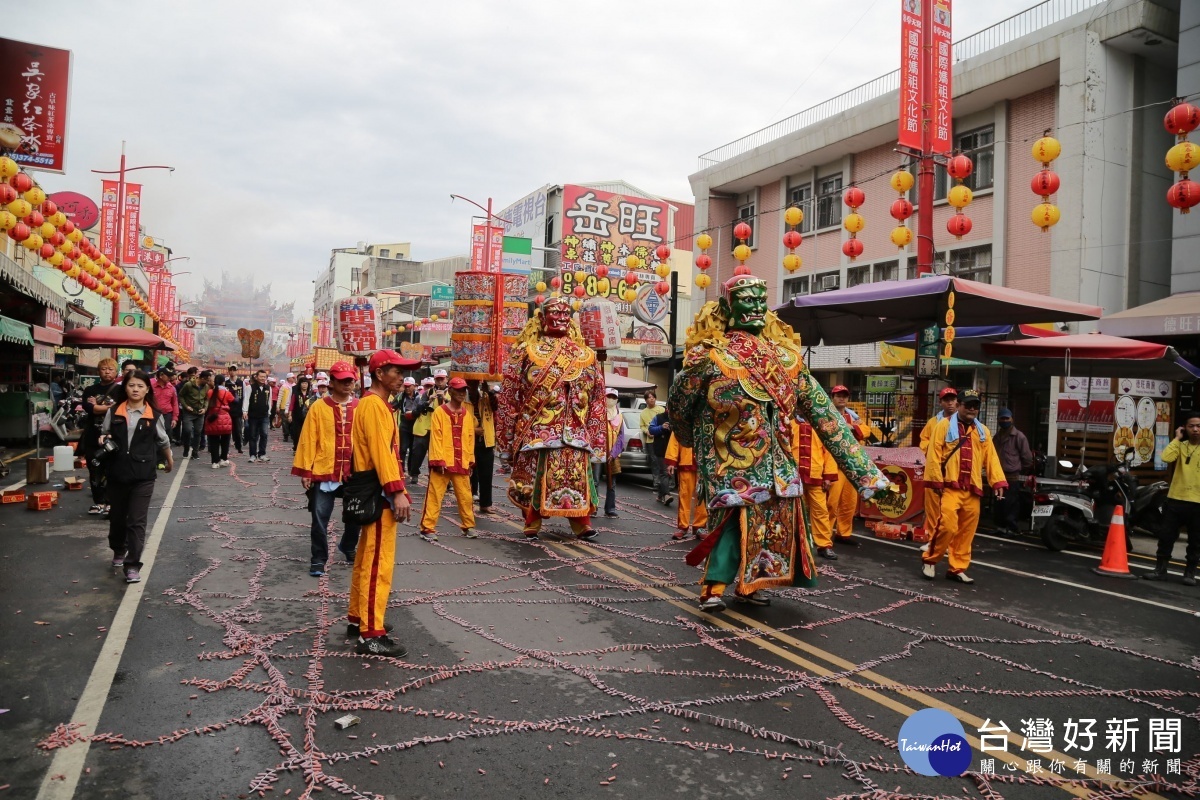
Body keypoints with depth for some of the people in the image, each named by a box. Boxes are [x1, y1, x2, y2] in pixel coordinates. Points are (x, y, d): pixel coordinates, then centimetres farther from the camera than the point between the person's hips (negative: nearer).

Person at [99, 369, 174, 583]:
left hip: (143, 475, -3)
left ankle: (132, 565, 0)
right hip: (117, 473, 3)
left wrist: (169, 460, 24)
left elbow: (163, 441, 11)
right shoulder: (114, 412, 1)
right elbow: (104, 434, 15)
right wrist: (104, 439, -7)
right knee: (117, 516, 19)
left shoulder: (154, 416, -3)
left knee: (137, 521, -4)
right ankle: (119, 550, 44)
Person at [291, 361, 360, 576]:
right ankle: (319, 558, 17)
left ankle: (348, 547, 38)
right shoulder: (319, 407, -2)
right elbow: (308, 440, -3)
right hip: (324, 471, -2)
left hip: (355, 472, 2)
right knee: (320, 518, 2)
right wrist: (305, 471, -7)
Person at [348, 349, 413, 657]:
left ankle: (358, 619, 28)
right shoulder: (374, 405, -14)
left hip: (377, 492, 11)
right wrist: (397, 491, -28)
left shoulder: (376, 404, 18)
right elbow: (381, 452, -23)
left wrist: (396, 488, 18)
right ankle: (371, 635, -5)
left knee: (366, 559, 17)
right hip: (379, 493, -11)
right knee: (378, 563, -8)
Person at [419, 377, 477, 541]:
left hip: (462, 463, 4)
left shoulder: (467, 414, 11)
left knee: (465, 496, 10)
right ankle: (428, 528, 4)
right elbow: (435, 438, -8)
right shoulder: (439, 412, -4)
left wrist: (470, 460, 9)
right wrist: (438, 460, -14)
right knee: (434, 496, -2)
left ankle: (468, 526, 22)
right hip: (443, 462, -4)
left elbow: (470, 438, 13)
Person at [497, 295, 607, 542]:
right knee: (534, 478, 1)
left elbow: (597, 397, 14)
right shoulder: (526, 351, 6)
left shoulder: (586, 356, 14)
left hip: (574, 433, 2)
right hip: (537, 430, -2)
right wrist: (509, 436, -1)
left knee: (576, 478, 0)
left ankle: (581, 524, 5)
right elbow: (509, 395, 3)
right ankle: (532, 525, 11)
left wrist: (595, 438, 9)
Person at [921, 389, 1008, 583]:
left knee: (967, 531, 6)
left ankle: (958, 569, 16)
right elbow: (934, 455, -6)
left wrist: (998, 481, 0)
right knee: (948, 526, -14)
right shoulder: (944, 426, -1)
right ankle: (929, 560, 5)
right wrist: (936, 481, -11)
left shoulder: (983, 431, 15)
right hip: (950, 486, -5)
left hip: (972, 489, 5)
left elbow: (991, 457, 11)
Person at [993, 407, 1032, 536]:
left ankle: (1011, 527, -2)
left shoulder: (1019, 436, -7)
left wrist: (1022, 470, 2)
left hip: (1012, 477, -7)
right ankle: (1002, 525, 21)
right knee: (999, 503, 11)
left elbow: (1027, 457, -6)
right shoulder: (997, 436, 16)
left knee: (1011, 504, -7)